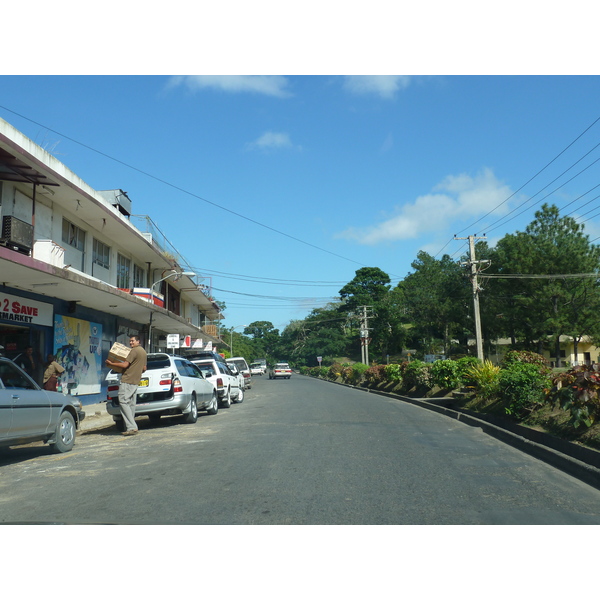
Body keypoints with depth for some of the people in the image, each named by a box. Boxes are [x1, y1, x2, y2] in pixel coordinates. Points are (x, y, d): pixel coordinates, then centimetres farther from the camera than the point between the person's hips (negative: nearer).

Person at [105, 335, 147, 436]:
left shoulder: (134, 350, -10)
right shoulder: (143, 352, 19)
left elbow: (125, 365, -16)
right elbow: (144, 368, 24)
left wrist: (111, 363, -6)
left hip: (127, 381, -10)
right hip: (136, 381, 10)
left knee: (123, 402, -12)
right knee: (131, 404, 8)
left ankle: (131, 427, -18)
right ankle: (130, 427, 7)